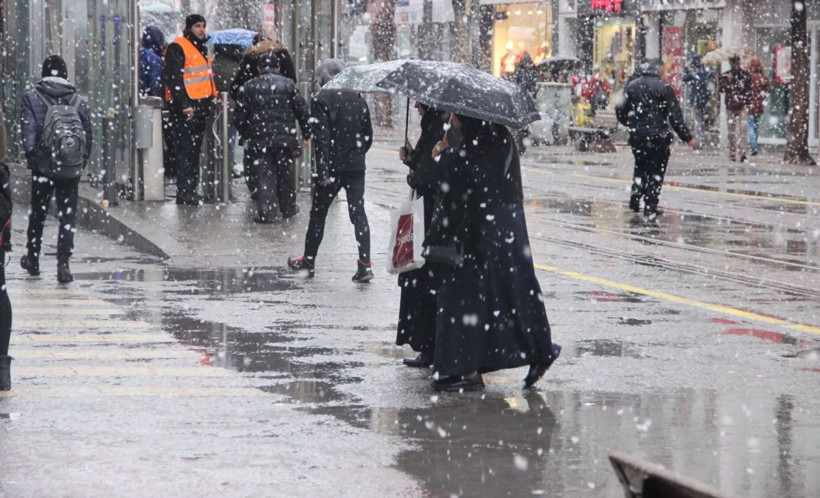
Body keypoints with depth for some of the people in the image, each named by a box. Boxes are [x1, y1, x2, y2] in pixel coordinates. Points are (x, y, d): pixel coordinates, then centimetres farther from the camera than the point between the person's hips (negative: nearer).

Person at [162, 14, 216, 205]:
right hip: (185, 108, -9)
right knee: (185, 152, -10)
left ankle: (191, 190, 17)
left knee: (195, 151, 12)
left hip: (200, 107, 9)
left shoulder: (201, 49, 21)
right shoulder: (177, 48, -9)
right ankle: (185, 194, -11)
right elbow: (172, 78, -17)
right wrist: (183, 104, -23)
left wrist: (211, 98, 22)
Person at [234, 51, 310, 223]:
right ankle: (288, 208, 25)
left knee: (264, 175, 1)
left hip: (259, 139, -1)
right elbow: (302, 110, 4)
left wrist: (245, 136, 17)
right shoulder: (288, 84, 3)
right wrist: (306, 134, 13)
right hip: (284, 138, 1)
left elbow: (239, 116, 3)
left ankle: (265, 212, -7)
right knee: (285, 173, 15)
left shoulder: (248, 87, 1)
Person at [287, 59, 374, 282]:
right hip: (356, 167, 4)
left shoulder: (321, 99, -10)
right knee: (358, 213, 2)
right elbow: (368, 136, 11)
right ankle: (365, 263, -8)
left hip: (332, 167, -4)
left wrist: (322, 170, -17)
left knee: (318, 213, 11)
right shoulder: (357, 99, 7)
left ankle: (308, 260, 23)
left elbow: (322, 137, -16)